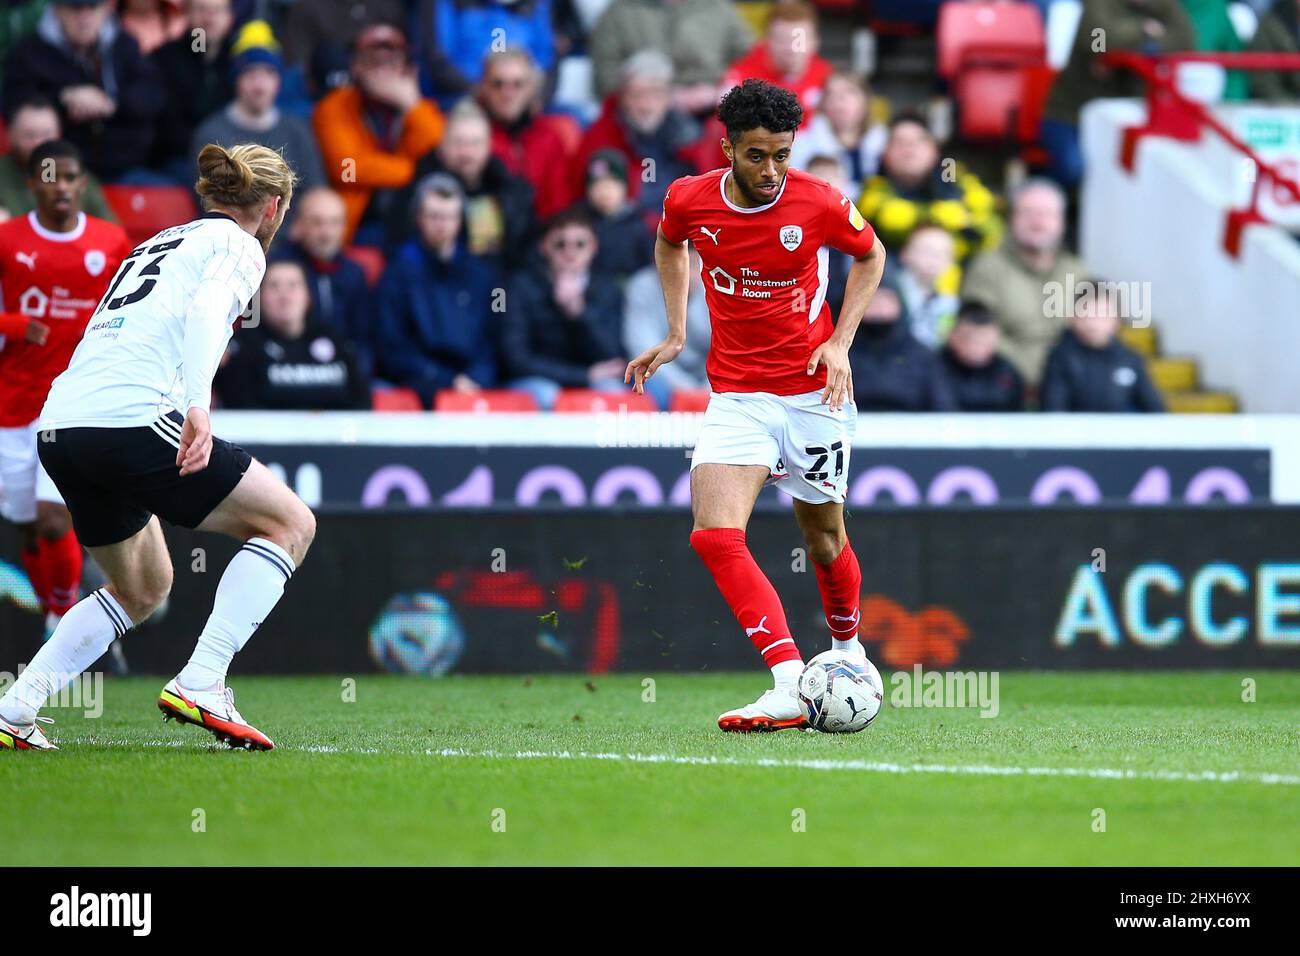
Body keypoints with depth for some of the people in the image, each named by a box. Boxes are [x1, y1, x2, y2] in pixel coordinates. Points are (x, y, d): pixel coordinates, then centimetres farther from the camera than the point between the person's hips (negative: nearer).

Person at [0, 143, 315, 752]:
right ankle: (199, 685, -9)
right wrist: (198, 405, -26)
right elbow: (206, 308, -14)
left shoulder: (157, 244, 29)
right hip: (132, 418, -8)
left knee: (143, 588, 25)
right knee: (290, 523, 4)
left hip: (58, 427, 8)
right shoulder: (237, 246, 6)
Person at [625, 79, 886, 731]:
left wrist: (840, 343, -3)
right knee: (714, 536, -20)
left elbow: (870, 255, 8)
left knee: (824, 539, 12)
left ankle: (848, 647, 42)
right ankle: (790, 686, -26)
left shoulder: (820, 204, -13)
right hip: (735, 399, 1)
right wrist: (675, 334, 11)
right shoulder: (689, 200, -7)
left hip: (813, 394, -1)